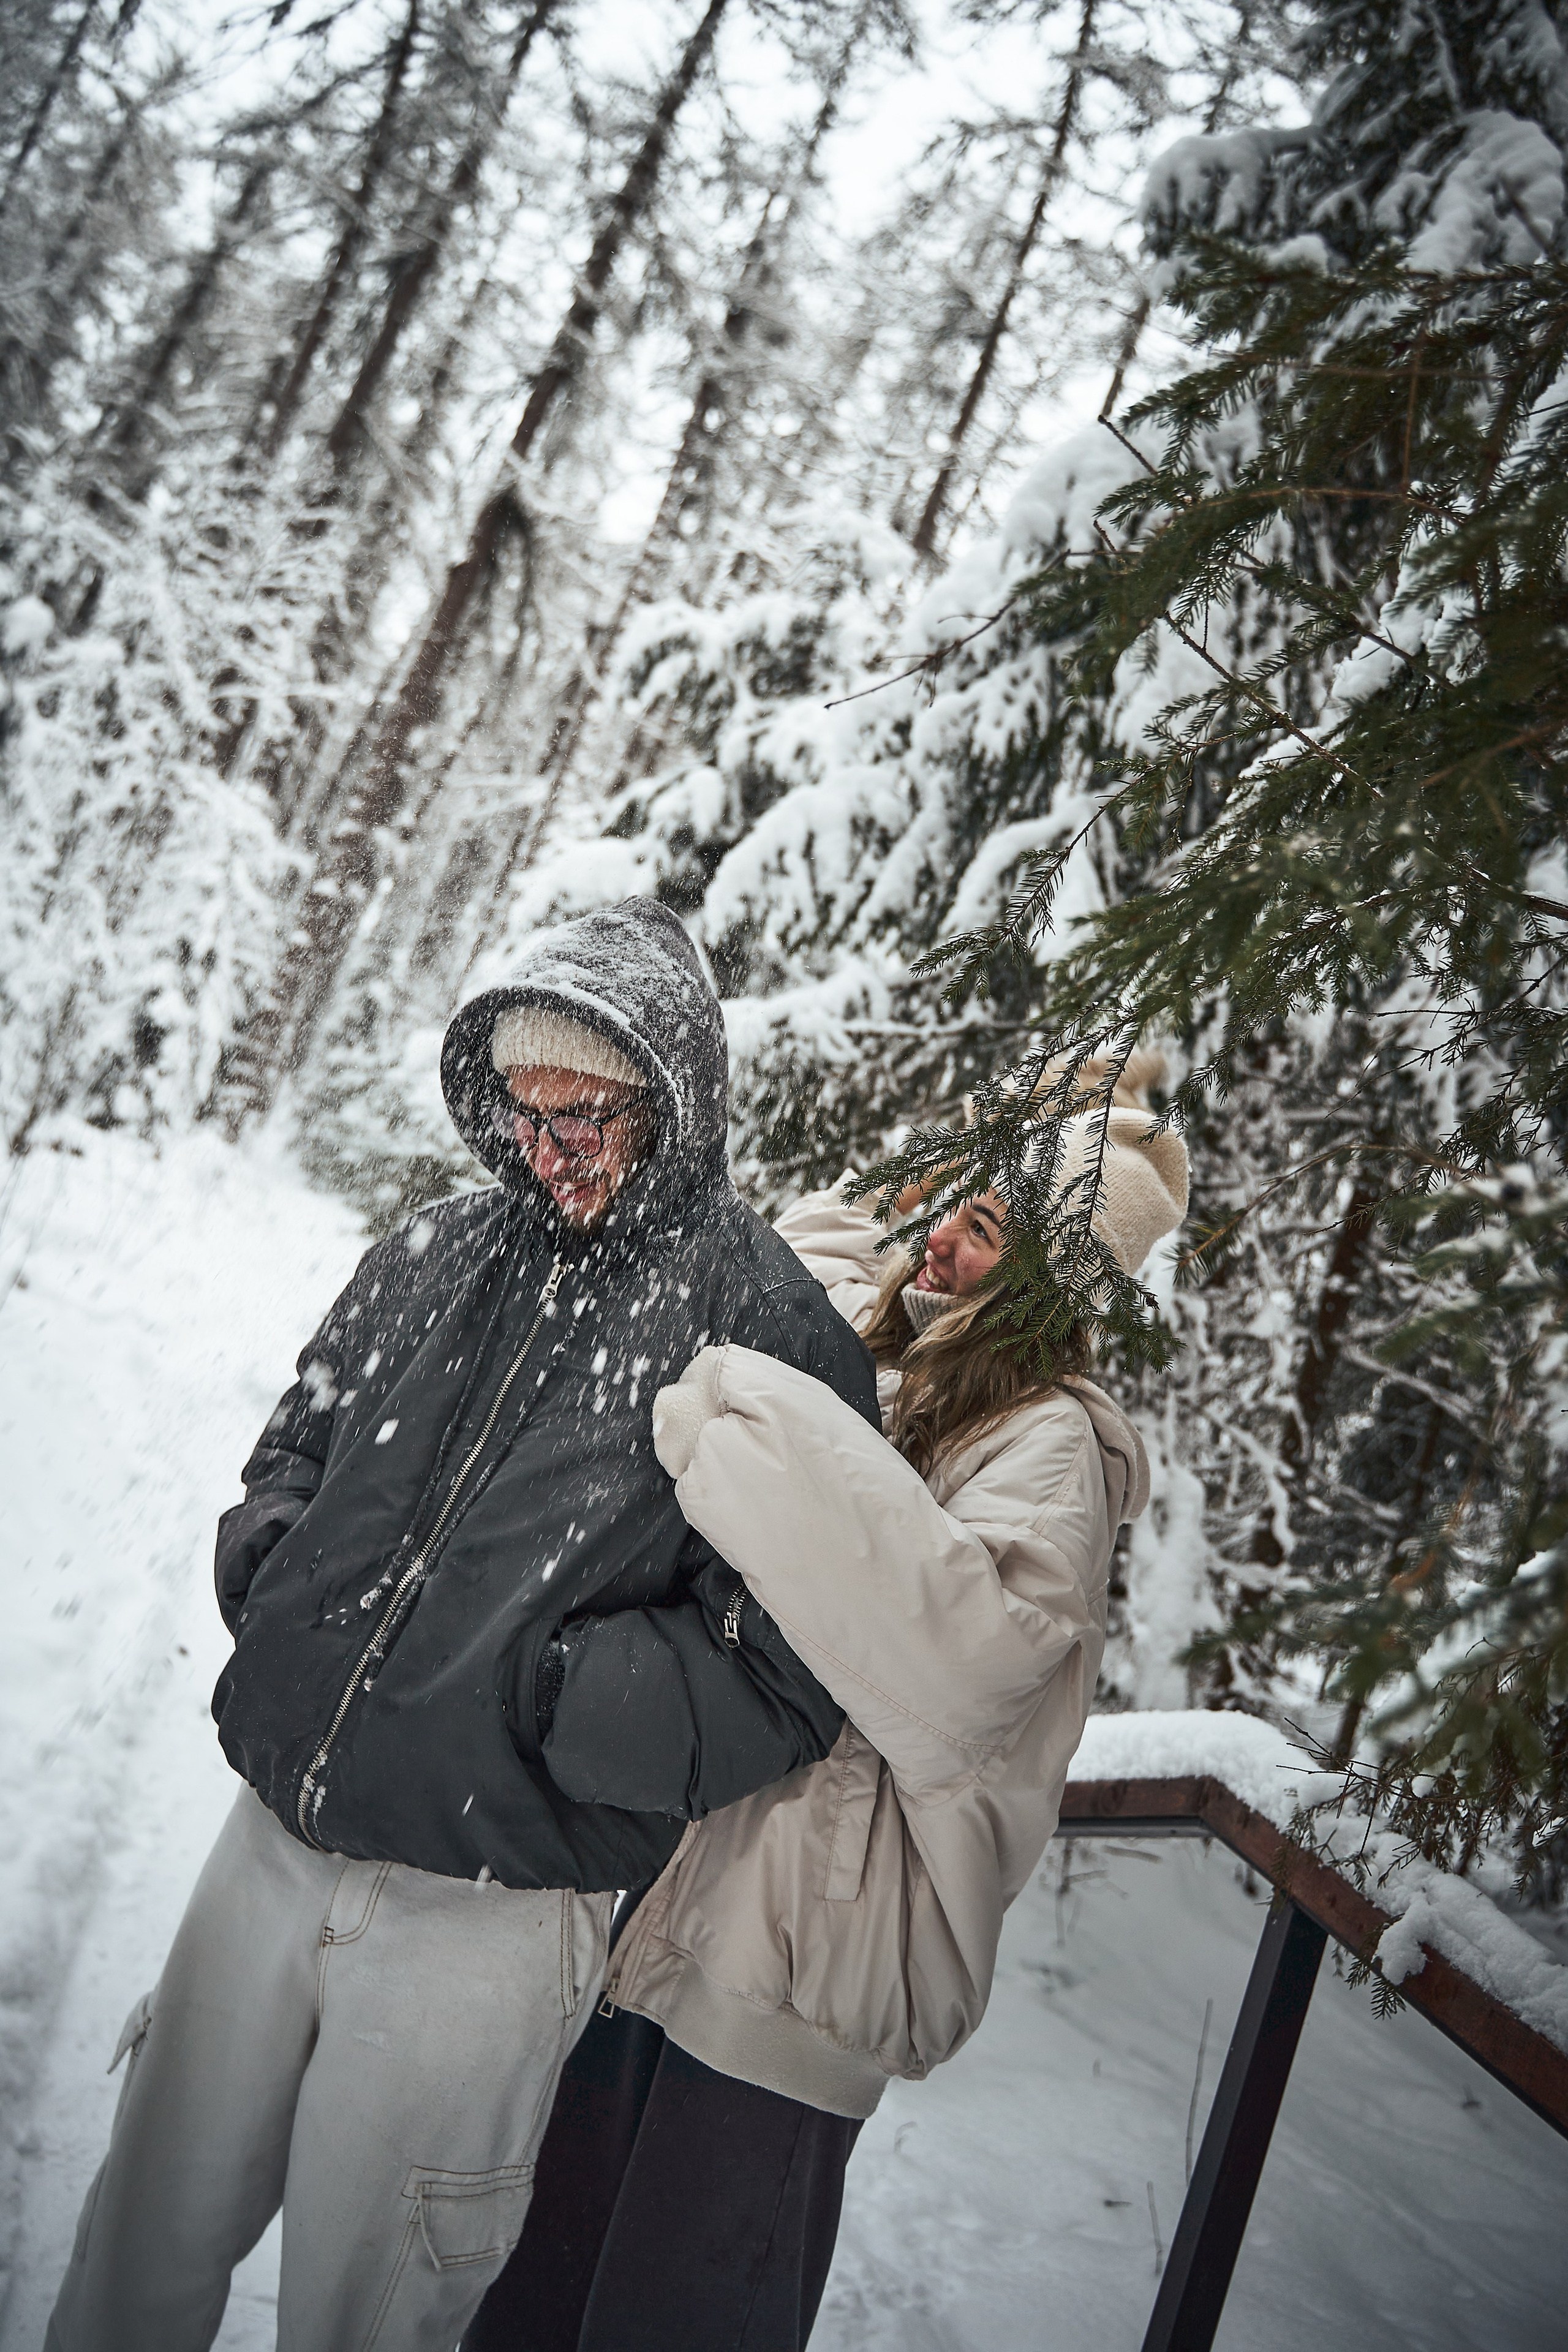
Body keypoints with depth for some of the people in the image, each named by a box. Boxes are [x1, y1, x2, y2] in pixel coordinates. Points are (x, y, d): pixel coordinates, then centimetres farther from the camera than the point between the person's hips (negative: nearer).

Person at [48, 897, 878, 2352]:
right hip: (277, 1837, 5)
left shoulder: (770, 1337, -14)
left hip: (489, 1908, -5)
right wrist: (273, 1558, -3)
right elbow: (294, 1453, 17)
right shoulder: (437, 1259, 3)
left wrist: (532, 1683, -21)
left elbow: (786, 1687, -15)